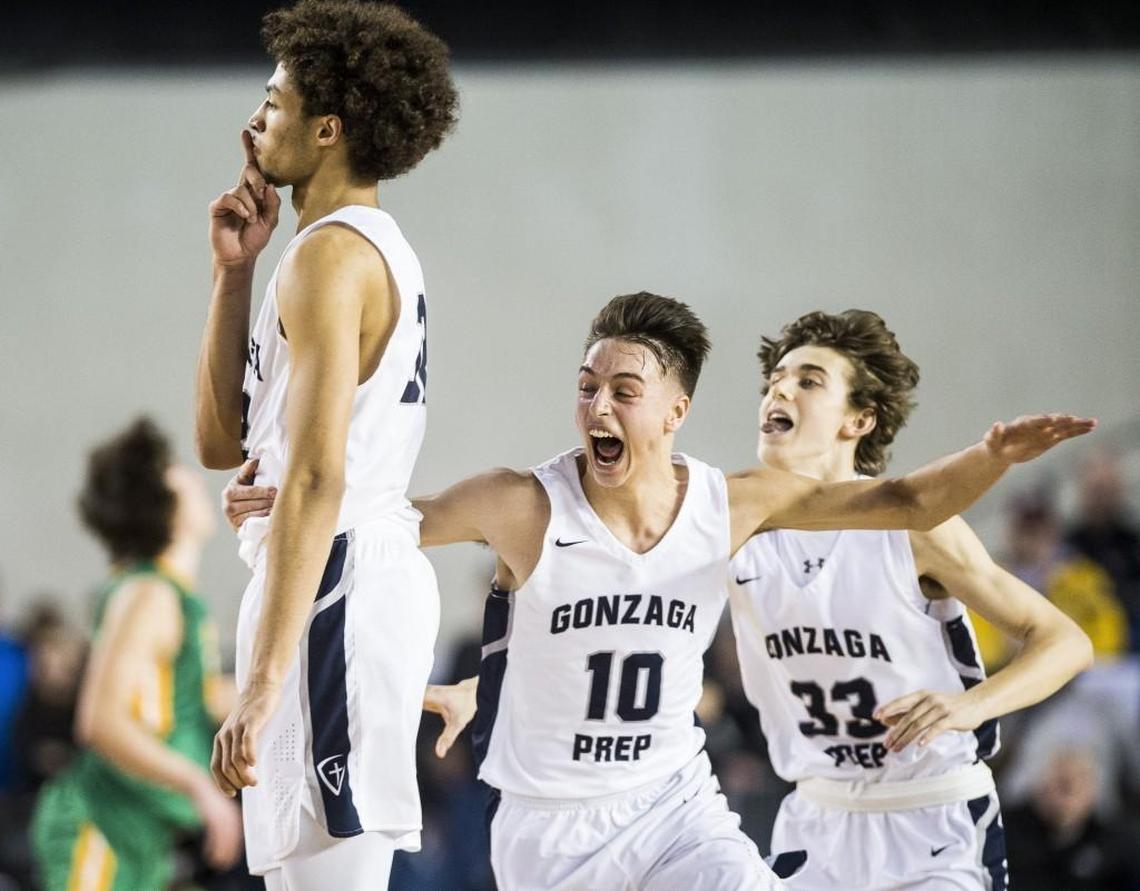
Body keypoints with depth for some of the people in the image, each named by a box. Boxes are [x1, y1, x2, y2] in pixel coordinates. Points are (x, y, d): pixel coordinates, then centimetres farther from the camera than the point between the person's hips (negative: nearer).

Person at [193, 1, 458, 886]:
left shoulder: (332, 255, -12)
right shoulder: (380, 248, 20)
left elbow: (315, 478, -22)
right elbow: (223, 440, 21)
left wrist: (263, 681, -26)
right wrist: (234, 272, 12)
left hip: (333, 589, -11)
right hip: (379, 577, 11)